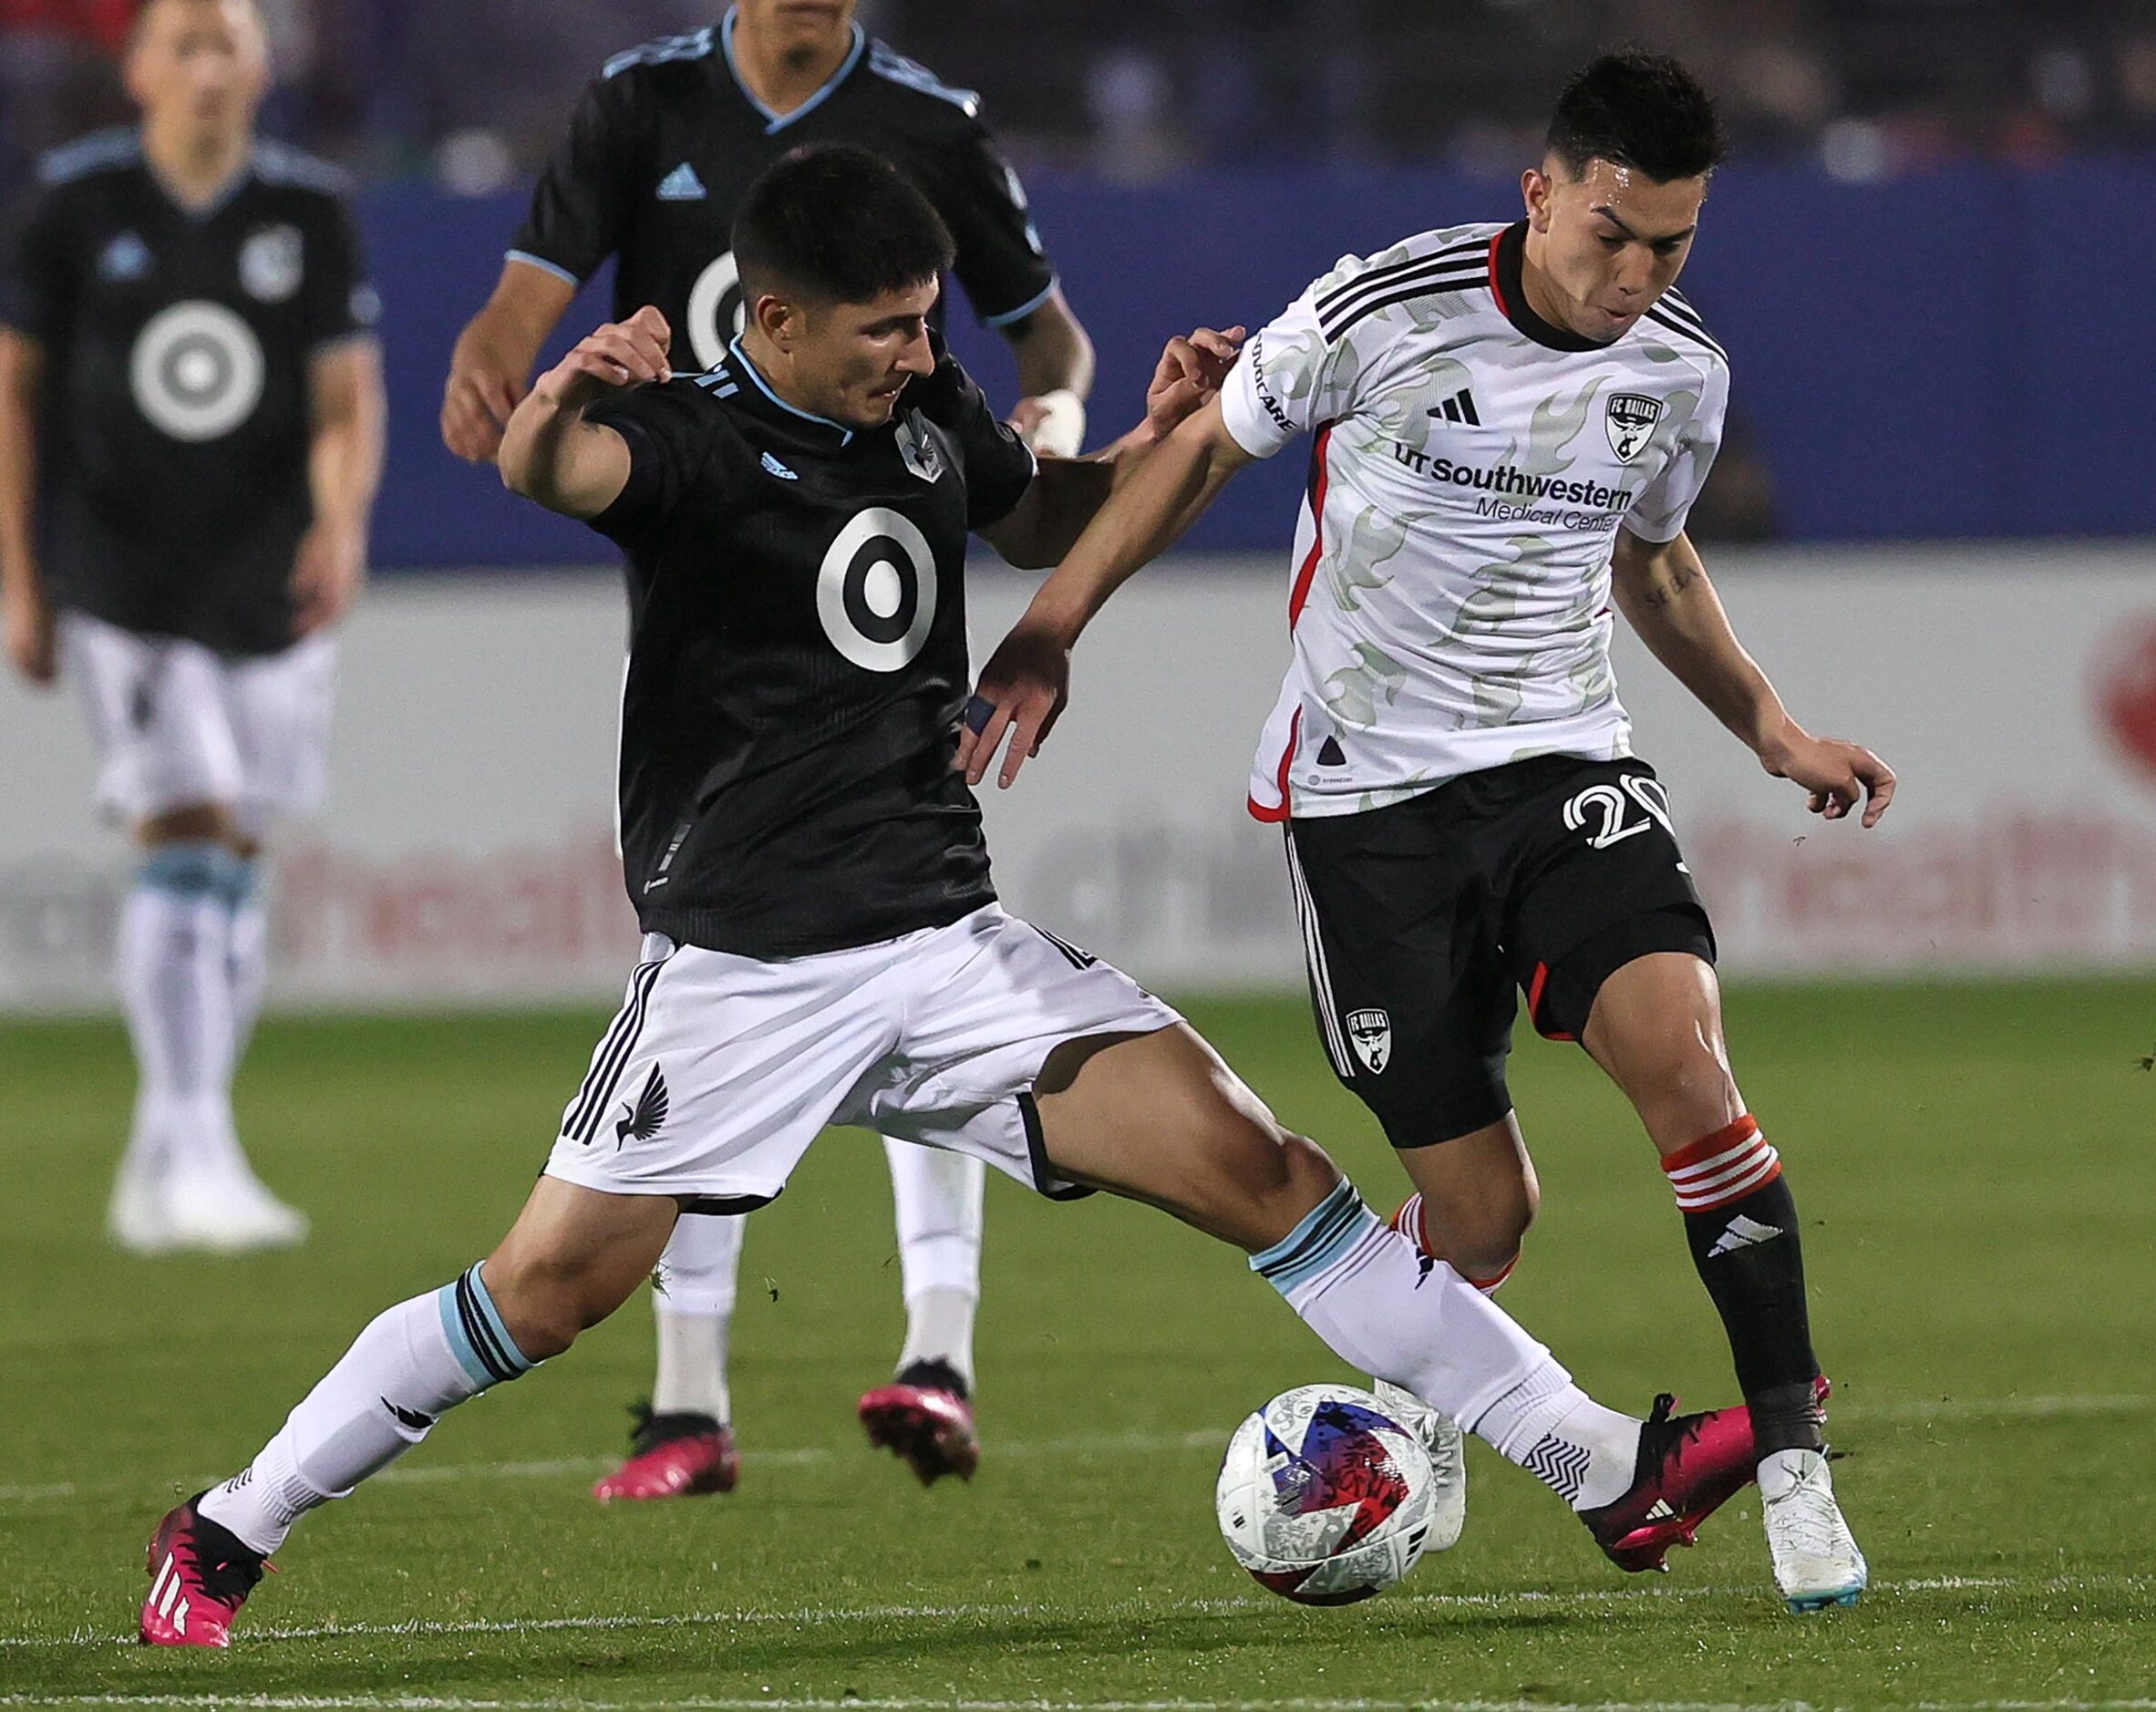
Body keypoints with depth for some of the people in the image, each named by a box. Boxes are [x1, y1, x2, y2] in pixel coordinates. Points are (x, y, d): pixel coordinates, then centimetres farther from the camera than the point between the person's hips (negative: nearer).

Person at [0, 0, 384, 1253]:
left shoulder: (312, 211, 1)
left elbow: (348, 401, 0)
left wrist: (344, 524, -21)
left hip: (267, 586, 3)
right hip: (117, 580, -3)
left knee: (236, 869, 6)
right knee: (184, 843, -15)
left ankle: (160, 1175, 17)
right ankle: (198, 1161, -16)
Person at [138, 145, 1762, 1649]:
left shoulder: (930, 411, 7)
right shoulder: (698, 437, -12)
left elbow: (1045, 520, 29)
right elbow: (553, 471, -36)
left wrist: (1154, 443, 9)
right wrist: (560, 403, -59)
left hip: (946, 947, 5)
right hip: (745, 967, -5)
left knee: (1259, 1168, -6)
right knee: (548, 1290, -6)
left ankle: (1604, 1467, -5)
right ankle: (225, 1536, 12)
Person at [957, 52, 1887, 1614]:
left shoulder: (1682, 372, 0)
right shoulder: (1385, 313, -14)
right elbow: (1206, 448, 2)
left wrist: (1772, 729, 13)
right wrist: (1050, 632, -1)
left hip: (1563, 769, 3)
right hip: (1367, 797, -3)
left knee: (1678, 1054, -26)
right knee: (1484, 1217, -4)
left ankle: (1793, 1453, -18)